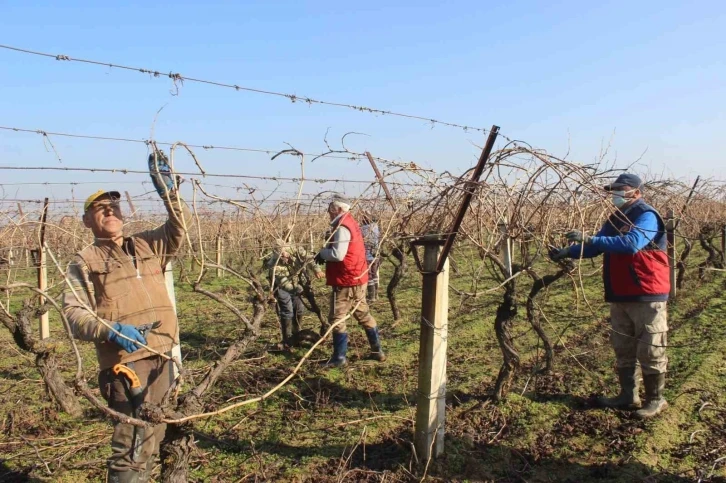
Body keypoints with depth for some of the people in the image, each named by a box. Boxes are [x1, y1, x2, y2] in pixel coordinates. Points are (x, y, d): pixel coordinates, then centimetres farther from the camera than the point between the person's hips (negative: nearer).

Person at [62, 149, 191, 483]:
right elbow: (73, 312, -6)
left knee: (152, 440, 16)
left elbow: (179, 226, 6)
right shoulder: (85, 261, 3)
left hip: (164, 357, 5)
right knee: (133, 444, -6)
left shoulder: (148, 245, 16)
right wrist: (109, 330, -23)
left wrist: (167, 190, -8)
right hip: (127, 362, -5)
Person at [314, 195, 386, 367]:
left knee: (336, 318, -1)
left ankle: (339, 357, 5)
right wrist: (327, 252, 4)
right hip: (357, 278, 10)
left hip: (346, 281, -10)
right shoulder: (350, 223, 14)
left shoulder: (342, 227, -17)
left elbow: (338, 254, -27)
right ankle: (377, 351, 23)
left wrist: (322, 253, -9)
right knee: (363, 314, 16)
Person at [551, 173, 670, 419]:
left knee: (650, 350, 2)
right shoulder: (616, 218, 12)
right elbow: (597, 247, 17)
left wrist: (590, 239, -37)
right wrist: (568, 252, 1)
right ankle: (628, 396, 26)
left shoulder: (646, 216, -14)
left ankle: (655, 399, 16)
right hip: (620, 296, 9)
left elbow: (631, 243, -33)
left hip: (647, 296, -9)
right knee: (623, 349, 15)